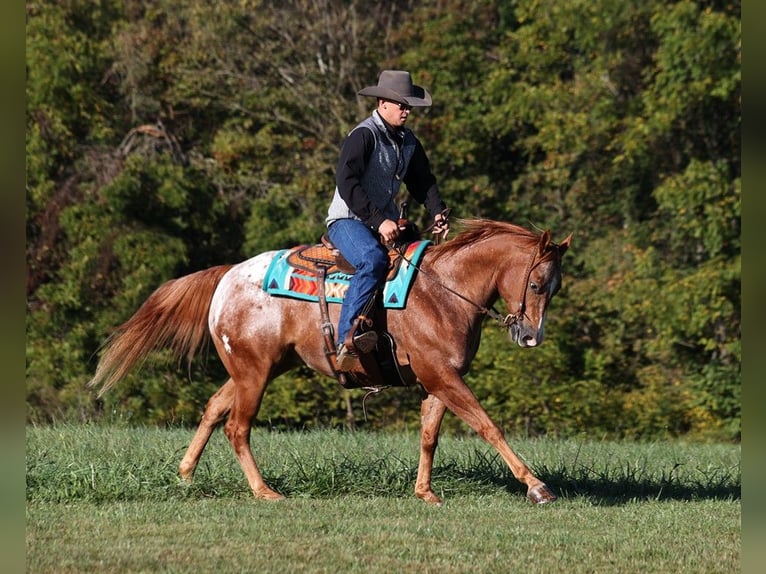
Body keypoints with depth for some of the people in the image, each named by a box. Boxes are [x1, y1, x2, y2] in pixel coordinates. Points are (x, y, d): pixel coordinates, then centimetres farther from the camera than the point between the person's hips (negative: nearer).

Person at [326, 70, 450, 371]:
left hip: (386, 222, 9)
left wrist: (438, 211, 1)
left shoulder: (408, 142, 13)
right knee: (373, 260, -37)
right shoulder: (363, 135, -13)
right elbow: (347, 183, -22)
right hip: (347, 220, -9)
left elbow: (422, 181, 21)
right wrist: (378, 221, -27)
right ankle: (346, 339, -45)